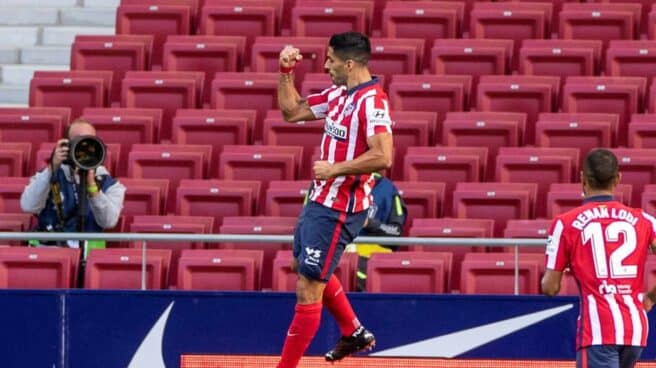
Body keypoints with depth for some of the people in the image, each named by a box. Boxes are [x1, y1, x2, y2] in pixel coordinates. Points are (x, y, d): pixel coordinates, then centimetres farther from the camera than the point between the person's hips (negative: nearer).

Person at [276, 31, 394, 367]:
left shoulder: (371, 101, -21)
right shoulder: (337, 94, 7)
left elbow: (382, 156, -32)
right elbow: (292, 111, 20)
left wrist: (334, 169, -24)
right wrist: (286, 72, 8)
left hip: (338, 210, -11)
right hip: (321, 201, 11)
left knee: (308, 288, -8)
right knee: (304, 267, 29)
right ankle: (354, 333, 43)